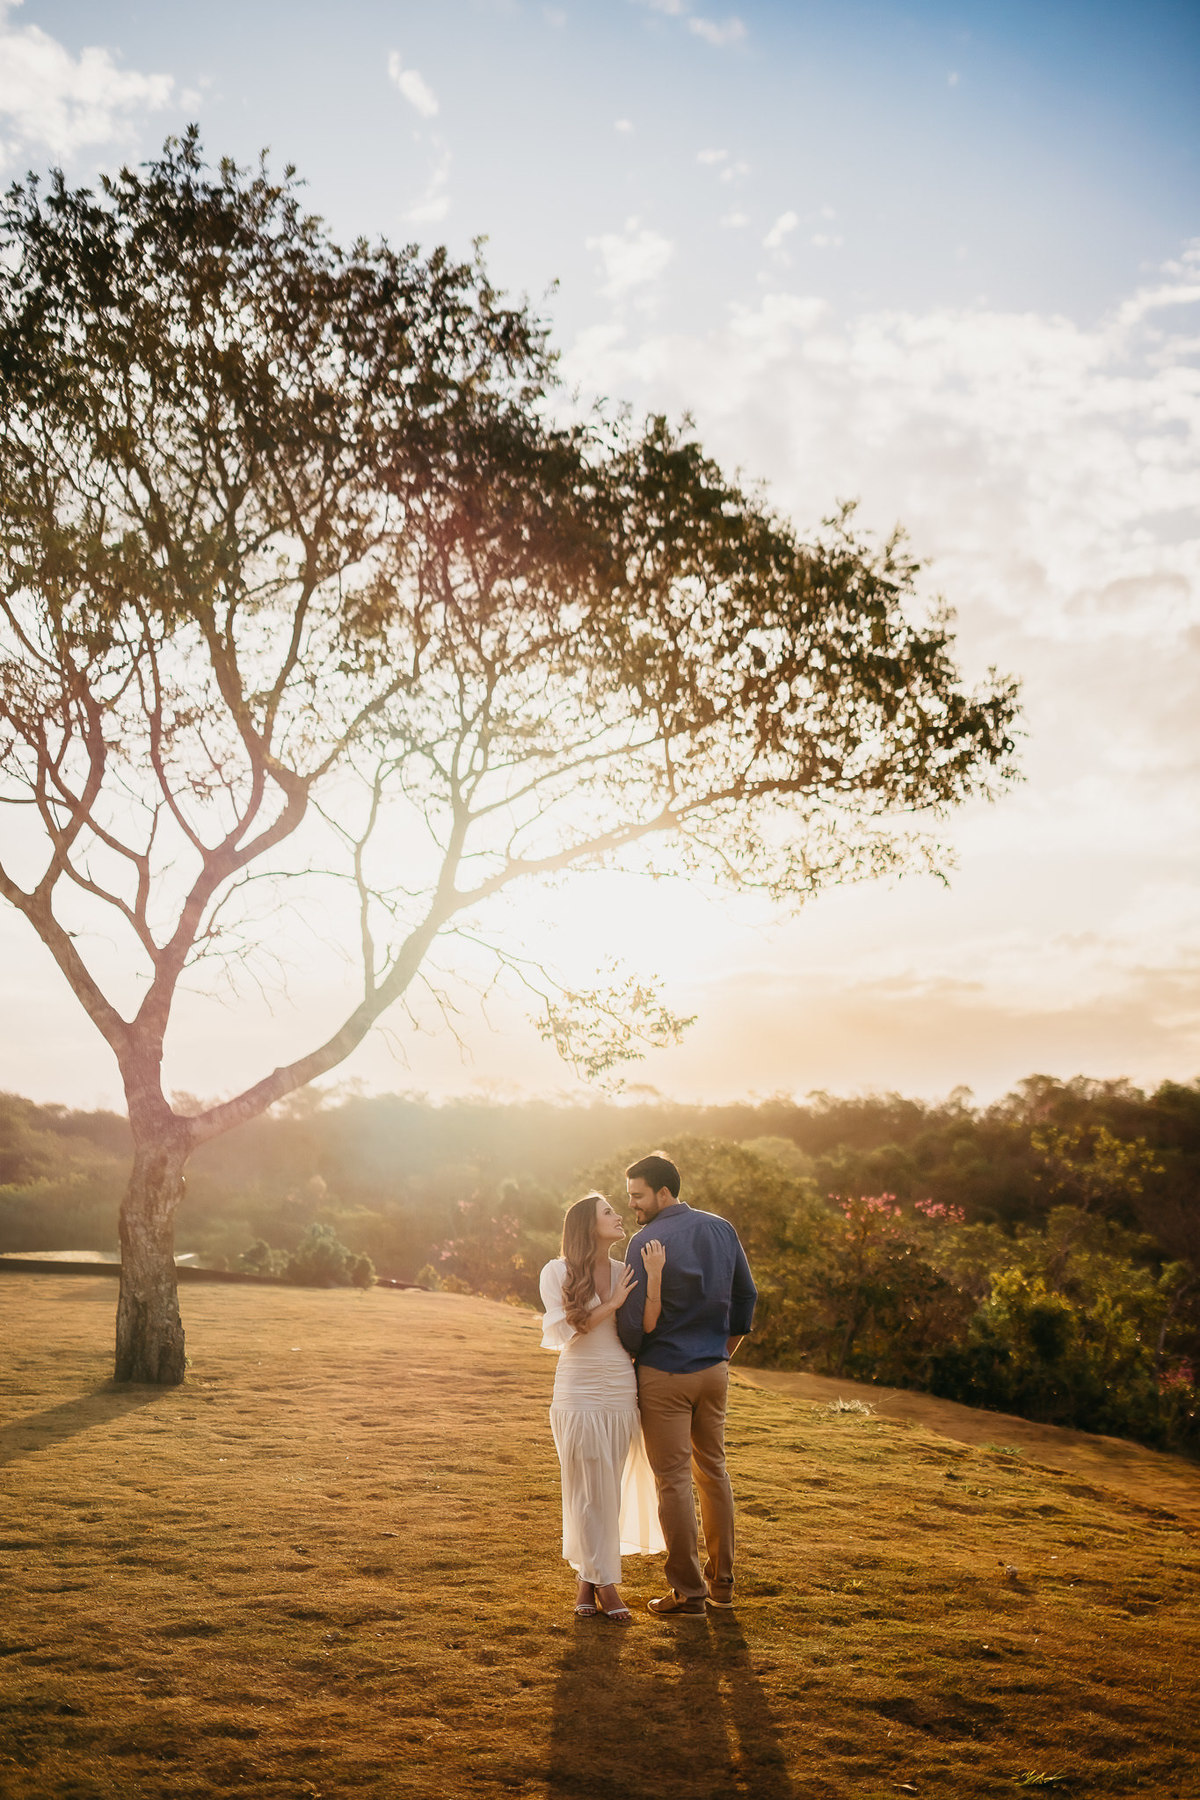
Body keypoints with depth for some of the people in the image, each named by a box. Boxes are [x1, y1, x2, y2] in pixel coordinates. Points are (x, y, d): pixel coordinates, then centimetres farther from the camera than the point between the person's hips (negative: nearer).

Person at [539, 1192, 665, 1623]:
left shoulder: (626, 1272, 6)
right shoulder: (557, 1273, -1)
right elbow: (565, 1332, -8)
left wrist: (654, 1281, -16)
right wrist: (612, 1304, -11)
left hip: (622, 1394, 3)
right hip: (578, 1396, -3)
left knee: (609, 1491, 7)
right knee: (588, 1491, 3)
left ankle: (588, 1579, 20)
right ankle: (604, 1583, 14)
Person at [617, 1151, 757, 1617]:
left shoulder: (647, 1242, -17)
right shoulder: (721, 1229, 3)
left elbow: (634, 1318, -16)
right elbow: (746, 1295, 10)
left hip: (664, 1373, -6)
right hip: (714, 1370, 6)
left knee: (673, 1480, 2)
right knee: (713, 1469, 17)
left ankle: (689, 1592, 8)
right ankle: (721, 1582, 24)